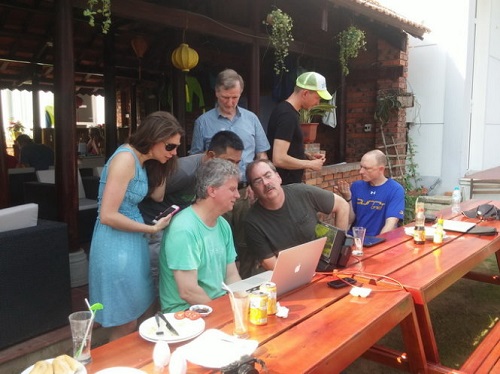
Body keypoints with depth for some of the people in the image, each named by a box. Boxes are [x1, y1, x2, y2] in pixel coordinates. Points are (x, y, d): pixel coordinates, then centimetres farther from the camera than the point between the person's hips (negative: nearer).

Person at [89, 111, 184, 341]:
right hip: (116, 245, -10)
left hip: (132, 241, 10)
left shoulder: (142, 160, 10)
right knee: (126, 324, 4)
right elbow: (108, 216, -23)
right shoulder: (126, 158, -19)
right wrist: (152, 229, -16)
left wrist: (162, 167, 7)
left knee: (146, 310, 19)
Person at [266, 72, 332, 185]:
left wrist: (307, 156, 8)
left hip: (290, 182, 10)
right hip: (286, 185, -10)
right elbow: (279, 159, -27)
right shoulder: (288, 115, -20)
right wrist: (310, 164, -14)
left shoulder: (284, 109, 10)